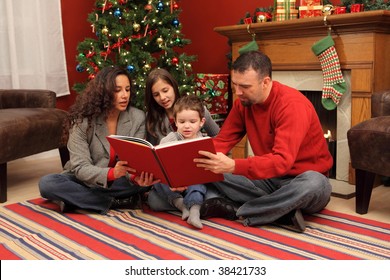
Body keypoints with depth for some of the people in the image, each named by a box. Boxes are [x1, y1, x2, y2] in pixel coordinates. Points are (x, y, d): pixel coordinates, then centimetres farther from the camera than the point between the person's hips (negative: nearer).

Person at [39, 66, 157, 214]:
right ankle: (115, 202, -24)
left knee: (149, 178, -27)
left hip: (119, 182, 2)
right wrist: (111, 173, -42)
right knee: (47, 183, -28)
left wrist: (136, 177, -39)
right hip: (86, 180, -1)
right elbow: (80, 167, -22)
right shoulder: (82, 120, -16)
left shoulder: (138, 118, -9)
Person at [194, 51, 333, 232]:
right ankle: (280, 208, -21)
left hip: (303, 180, -5)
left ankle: (234, 209, -25)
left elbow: (282, 161, -36)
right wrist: (194, 163, -24)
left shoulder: (292, 104, -25)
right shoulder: (243, 102, -3)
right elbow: (222, 141, -4)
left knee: (313, 184, -41)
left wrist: (233, 166, -48)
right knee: (211, 172, -12)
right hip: (269, 178, 5)